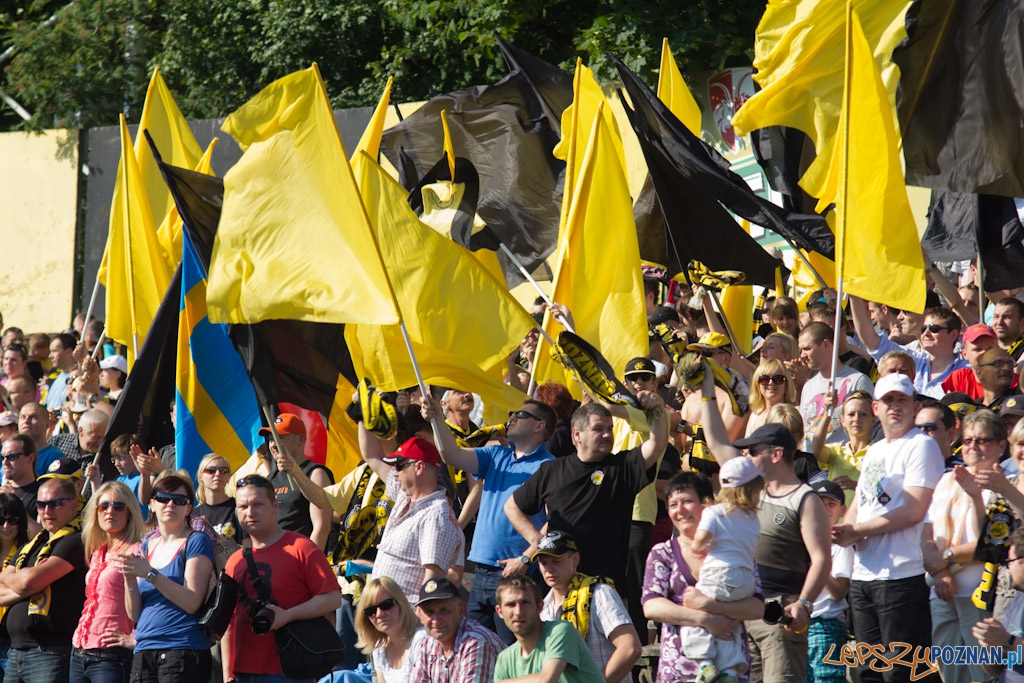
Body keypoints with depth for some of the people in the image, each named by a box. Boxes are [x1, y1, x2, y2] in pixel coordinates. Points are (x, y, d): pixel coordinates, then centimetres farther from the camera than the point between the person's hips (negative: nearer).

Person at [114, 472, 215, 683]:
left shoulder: (196, 542, 0)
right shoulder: (147, 545, 17)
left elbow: (192, 603, -12)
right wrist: (129, 578, -5)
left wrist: (150, 574, -17)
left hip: (182, 650, -6)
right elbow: (134, 613, 13)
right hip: (144, 652, 6)